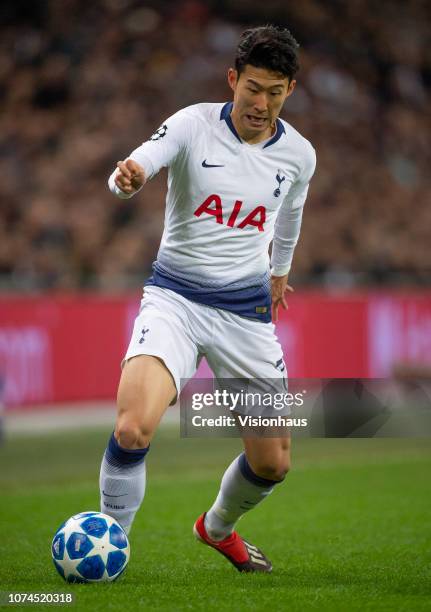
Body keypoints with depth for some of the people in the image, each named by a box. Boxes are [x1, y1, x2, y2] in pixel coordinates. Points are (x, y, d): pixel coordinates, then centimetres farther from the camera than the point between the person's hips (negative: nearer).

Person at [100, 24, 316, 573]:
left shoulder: (298, 155, 0)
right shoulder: (194, 125, -11)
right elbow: (137, 165, -29)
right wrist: (126, 176, -53)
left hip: (248, 311, 4)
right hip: (175, 299, -4)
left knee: (272, 464, 7)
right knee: (133, 428, -27)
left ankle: (217, 527, 41)